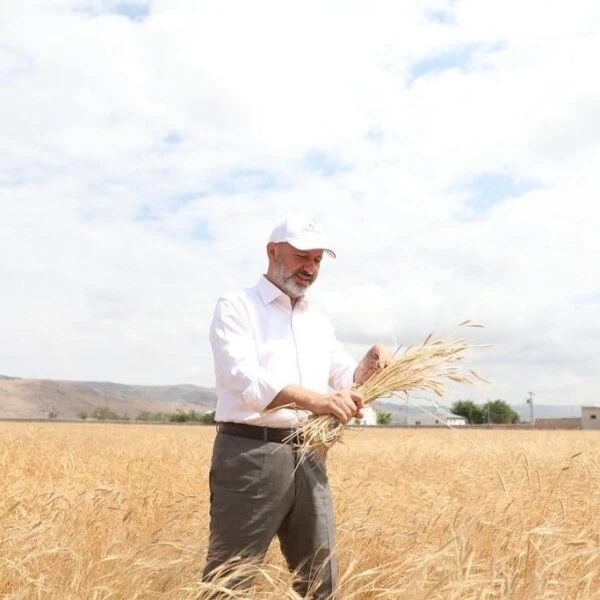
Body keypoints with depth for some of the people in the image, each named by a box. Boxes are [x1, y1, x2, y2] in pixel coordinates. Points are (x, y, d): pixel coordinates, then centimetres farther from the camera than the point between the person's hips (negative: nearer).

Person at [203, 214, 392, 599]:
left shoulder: (319, 322, 17)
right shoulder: (236, 308, -3)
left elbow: (345, 383, 16)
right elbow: (242, 377, -20)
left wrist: (369, 366, -7)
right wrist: (313, 400, -33)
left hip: (308, 457, 7)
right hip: (250, 454, -6)